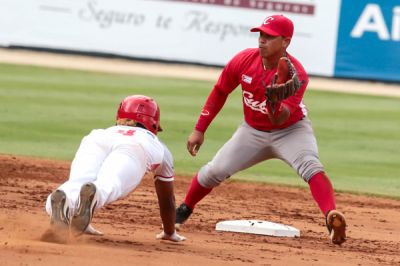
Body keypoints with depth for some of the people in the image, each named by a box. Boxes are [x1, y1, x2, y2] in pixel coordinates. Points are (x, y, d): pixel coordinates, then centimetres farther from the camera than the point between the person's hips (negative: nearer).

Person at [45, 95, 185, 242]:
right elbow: (167, 200, 49)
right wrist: (170, 233, 63)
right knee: (107, 187, -29)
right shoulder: (160, 147, 43)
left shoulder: (107, 130, 49)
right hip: (133, 151, -2)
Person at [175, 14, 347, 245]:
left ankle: (332, 218, -48)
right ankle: (184, 211, 22)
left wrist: (274, 100, -57)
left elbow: (279, 120, -34)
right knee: (214, 171, -4)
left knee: (310, 165, -32)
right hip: (253, 131, 4)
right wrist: (200, 130, -1)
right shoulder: (244, 60, -16)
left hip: (291, 129, -4)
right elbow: (220, 92, 0)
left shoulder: (296, 75, -29)